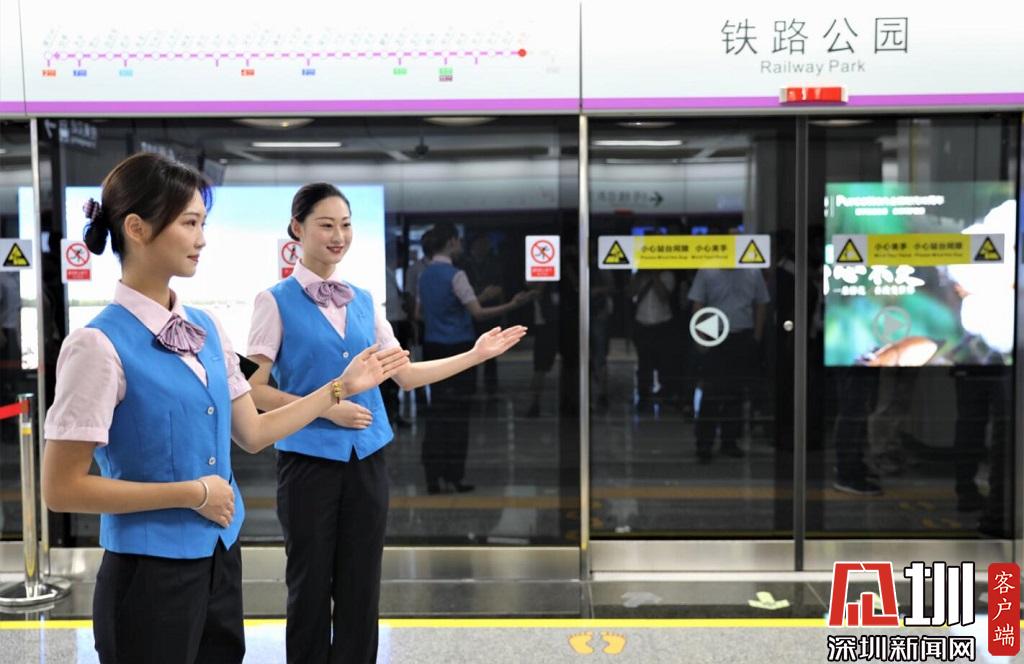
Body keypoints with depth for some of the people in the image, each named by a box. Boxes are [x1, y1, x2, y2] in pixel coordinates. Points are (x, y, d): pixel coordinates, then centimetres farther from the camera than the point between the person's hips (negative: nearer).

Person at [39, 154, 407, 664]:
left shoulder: (206, 328, 2)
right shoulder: (100, 345, -18)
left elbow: (251, 433, 10)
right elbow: (61, 489, -17)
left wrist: (341, 386, 9)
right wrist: (193, 493, -16)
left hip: (220, 558, 6)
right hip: (151, 573, -6)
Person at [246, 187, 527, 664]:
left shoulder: (363, 300, 8)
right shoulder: (277, 300, -7)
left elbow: (405, 374, 9)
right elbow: (254, 390, -9)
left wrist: (476, 354, 6)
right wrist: (324, 406, -17)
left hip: (366, 457, 4)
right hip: (309, 458, -4)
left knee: (361, 586, 11)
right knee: (311, 586, 8)